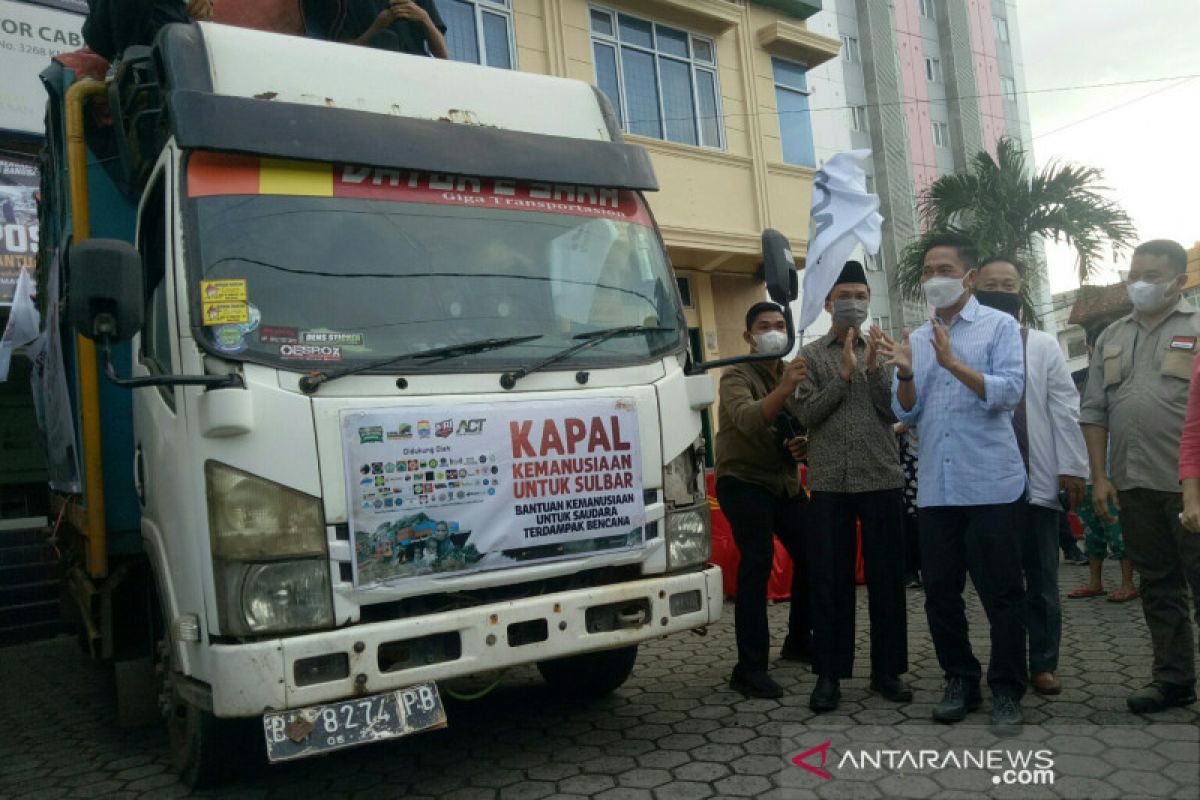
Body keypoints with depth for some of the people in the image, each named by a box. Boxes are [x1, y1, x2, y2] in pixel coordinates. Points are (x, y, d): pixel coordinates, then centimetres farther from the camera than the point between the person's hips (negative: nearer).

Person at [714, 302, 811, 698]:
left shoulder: (792, 372, 8)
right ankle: (749, 668, -16)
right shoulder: (736, 376, -12)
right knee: (757, 562, -18)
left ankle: (799, 640, 27)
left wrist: (805, 443, -8)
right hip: (743, 482, -7)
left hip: (785, 481, 7)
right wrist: (783, 389, -48)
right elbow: (748, 420, -32)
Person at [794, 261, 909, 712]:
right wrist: (844, 374, -11)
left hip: (883, 480, 2)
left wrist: (873, 366, -12)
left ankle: (887, 670, 19)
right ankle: (829, 674, 13)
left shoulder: (882, 352, 10)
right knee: (828, 581, 3)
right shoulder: (812, 356, 6)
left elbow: (893, 410, 0)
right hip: (829, 484, -1)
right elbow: (806, 415, -4)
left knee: (887, 578, 7)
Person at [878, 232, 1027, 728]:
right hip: (935, 489, 5)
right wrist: (905, 374, -9)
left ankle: (1006, 691, 17)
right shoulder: (917, 339, 14)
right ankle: (960, 681, 26)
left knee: (1000, 592, 3)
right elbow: (907, 413, 10)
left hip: (991, 485, -5)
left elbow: (1009, 392, -12)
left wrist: (954, 364, -23)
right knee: (940, 591, 11)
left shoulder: (999, 326, 1)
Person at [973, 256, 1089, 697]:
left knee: (1041, 580, 9)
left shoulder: (1043, 345, 8)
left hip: (1036, 479, 1)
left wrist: (1072, 468, -4)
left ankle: (1043, 664, 19)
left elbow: (1064, 410, 2)